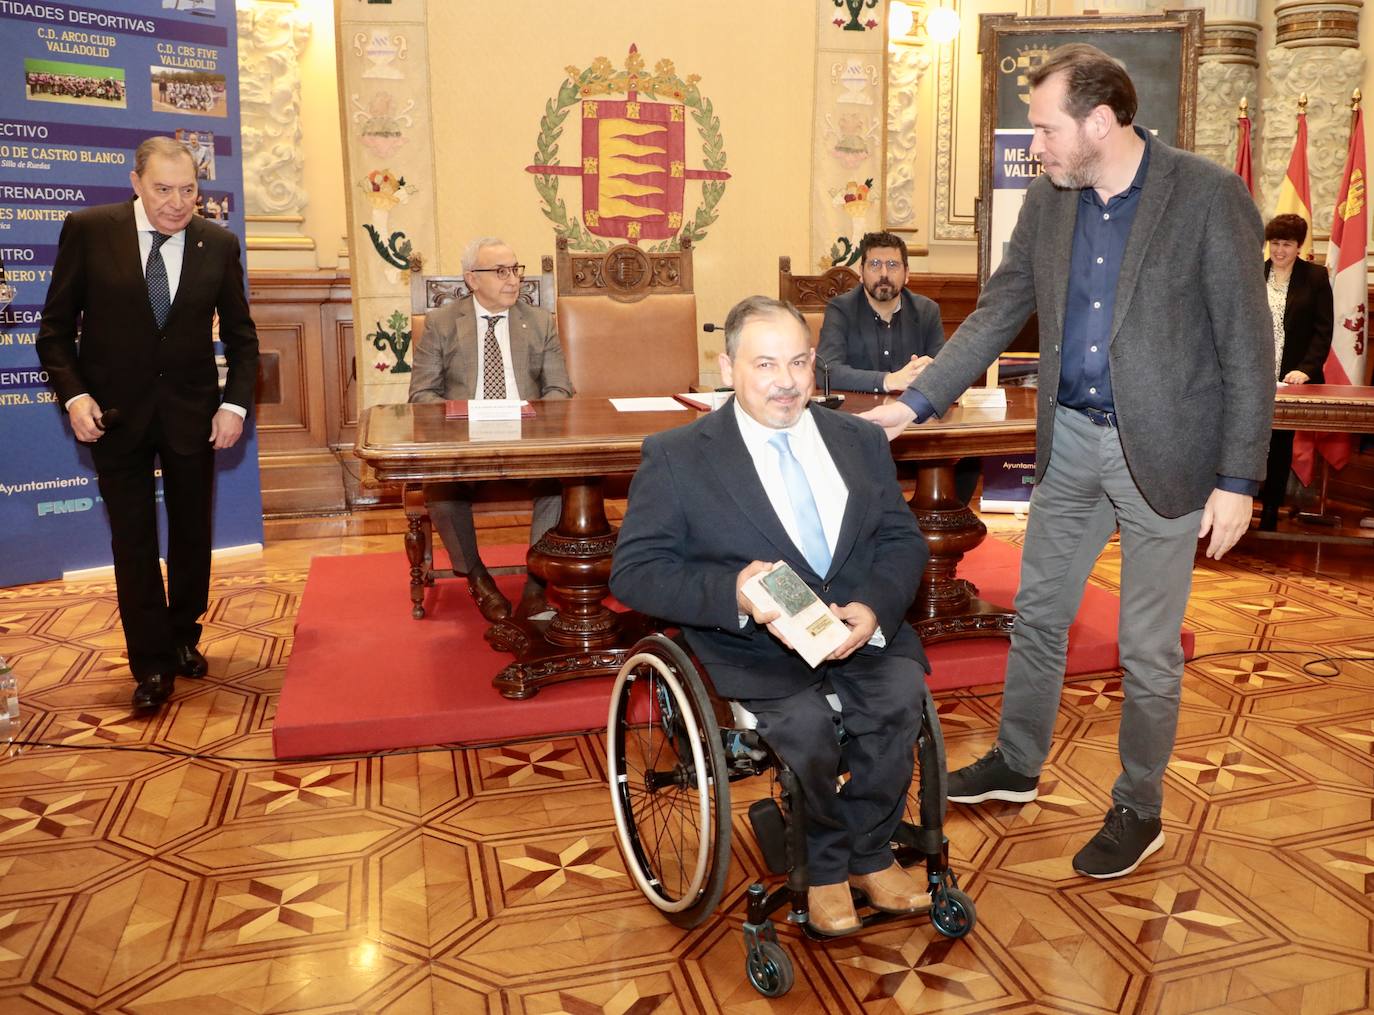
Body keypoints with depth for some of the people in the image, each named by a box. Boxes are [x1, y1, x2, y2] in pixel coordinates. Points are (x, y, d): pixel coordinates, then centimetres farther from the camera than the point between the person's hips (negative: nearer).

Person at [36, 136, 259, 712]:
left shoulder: (218, 244, -3)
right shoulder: (88, 230, -8)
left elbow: (241, 337, 4)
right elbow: (56, 327, -2)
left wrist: (235, 404, -8)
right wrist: (73, 394, -15)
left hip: (193, 411, 2)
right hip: (116, 411, -1)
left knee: (192, 534, 12)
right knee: (133, 540, 2)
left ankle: (184, 638, 32)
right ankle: (152, 664, 12)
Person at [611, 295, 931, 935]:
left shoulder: (858, 439, 12)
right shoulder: (676, 456, -1)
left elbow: (903, 540, 9)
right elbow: (633, 572, -7)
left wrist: (873, 606, -14)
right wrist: (733, 591, -25)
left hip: (859, 624, 4)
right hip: (749, 641, -3)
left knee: (901, 692, -24)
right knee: (804, 720, -29)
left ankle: (868, 852, 2)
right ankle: (824, 865, 2)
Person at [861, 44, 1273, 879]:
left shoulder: (1210, 197, -13)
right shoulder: (1049, 200, 2)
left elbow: (1248, 348, -11)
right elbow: (997, 312, 8)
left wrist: (1237, 482, -12)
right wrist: (914, 404, 1)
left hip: (1163, 451, -5)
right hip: (1071, 442, 5)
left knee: (1149, 650, 7)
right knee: (1037, 614, 16)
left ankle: (1139, 811, 28)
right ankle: (1016, 765, 38)